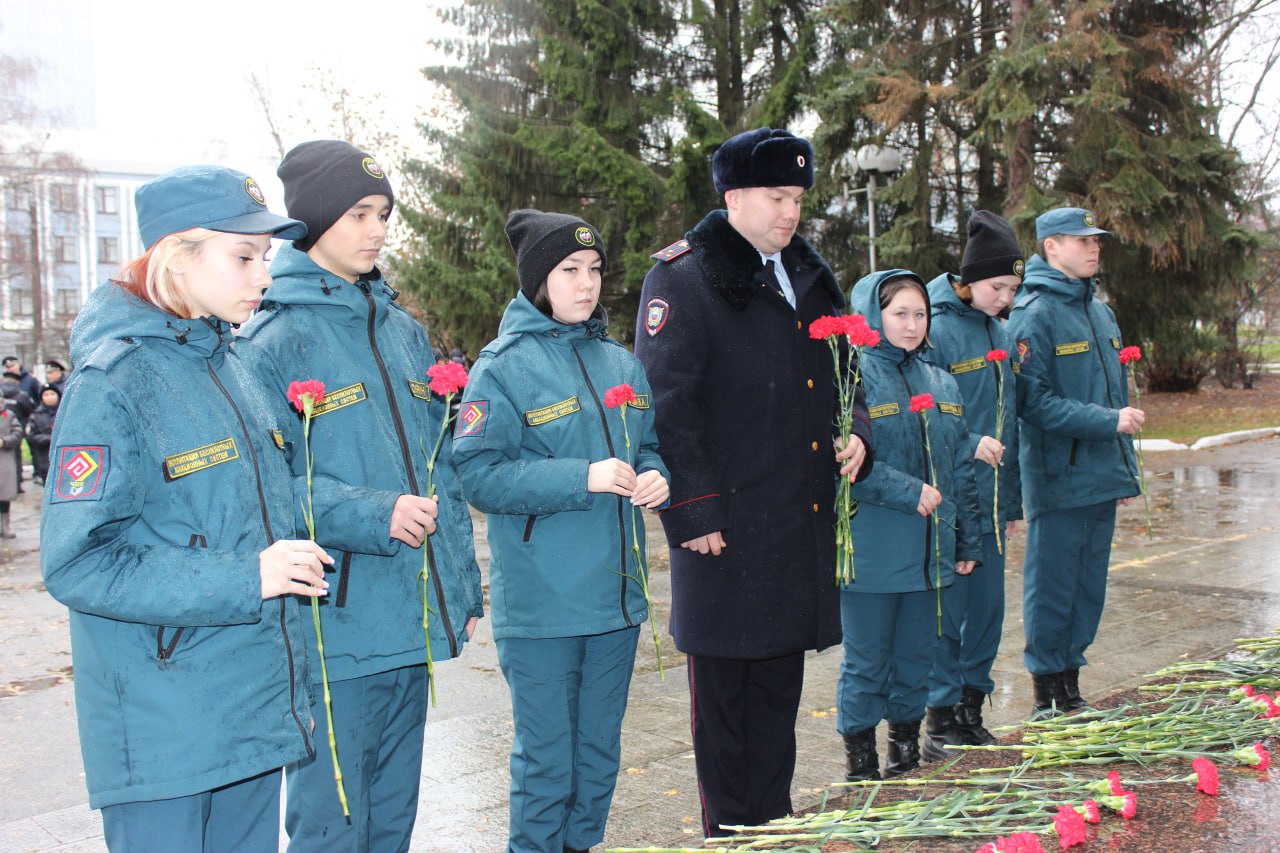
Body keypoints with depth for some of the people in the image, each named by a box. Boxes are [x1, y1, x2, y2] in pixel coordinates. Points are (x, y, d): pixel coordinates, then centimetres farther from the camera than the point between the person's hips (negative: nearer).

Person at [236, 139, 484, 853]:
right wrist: (371, 515, -23)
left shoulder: (405, 330, 12)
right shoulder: (272, 339, -8)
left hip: (415, 622, 6)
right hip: (336, 626, -6)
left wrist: (464, 583, 13)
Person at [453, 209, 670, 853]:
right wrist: (583, 478, -22)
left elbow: (648, 445, 21)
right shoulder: (505, 366, -8)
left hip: (618, 590, 6)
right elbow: (476, 475, -15)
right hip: (541, 602, -6)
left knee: (600, 750, 18)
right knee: (546, 757, 4)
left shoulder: (620, 363, 10)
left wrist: (654, 477, -3)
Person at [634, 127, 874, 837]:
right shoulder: (682, 277, -6)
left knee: (780, 687, 15)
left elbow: (844, 374, 26)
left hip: (802, 523, 7)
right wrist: (693, 510, -17)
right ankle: (730, 832, 18)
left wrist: (857, 434, 6)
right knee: (723, 687, 4)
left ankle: (775, 823, 28)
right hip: (726, 525, -7)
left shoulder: (809, 277, 17)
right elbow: (667, 401, -12)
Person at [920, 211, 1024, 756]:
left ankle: (971, 708, 26)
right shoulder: (937, 331, -11)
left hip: (990, 502, 7)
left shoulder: (1001, 333, 12)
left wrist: (1012, 501, 17)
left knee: (988, 608, 13)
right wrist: (969, 445, -24)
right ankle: (942, 719, 13)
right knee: (947, 611, 0)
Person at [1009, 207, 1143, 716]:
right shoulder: (1033, 314, -10)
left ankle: (1071, 689, 25)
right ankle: (1046, 698, 11)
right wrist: (1108, 422, -18)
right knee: (1051, 589, 0)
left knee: (1089, 589, 13)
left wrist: (1126, 467, 18)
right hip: (1058, 479, -8)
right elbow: (1034, 402, -17)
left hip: (1101, 479, 8)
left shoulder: (1100, 311, 16)